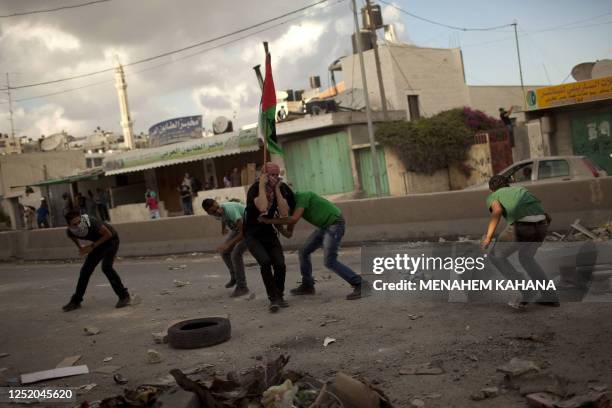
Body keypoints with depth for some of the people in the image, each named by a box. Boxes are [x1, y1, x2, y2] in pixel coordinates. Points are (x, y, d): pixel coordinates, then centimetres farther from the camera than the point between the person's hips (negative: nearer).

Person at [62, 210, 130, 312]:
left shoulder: (91, 222, -37)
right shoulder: (70, 232, -18)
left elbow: (108, 234, -24)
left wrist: (92, 246, -24)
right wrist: (80, 247, 4)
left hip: (111, 239, -6)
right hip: (98, 242, 6)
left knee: (106, 267, -22)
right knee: (85, 270, 3)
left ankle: (124, 296, -12)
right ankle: (76, 301, 18)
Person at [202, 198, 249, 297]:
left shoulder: (230, 210, -38)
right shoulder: (216, 213, -12)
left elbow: (244, 232, -38)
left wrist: (228, 245, -40)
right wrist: (223, 228, 34)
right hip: (238, 228, 8)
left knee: (236, 253, -21)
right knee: (224, 252, 6)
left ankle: (242, 287, -9)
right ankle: (234, 277, 29)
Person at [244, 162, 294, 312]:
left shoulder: (281, 189, -6)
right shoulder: (254, 189, -20)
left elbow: (284, 213, -18)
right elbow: (262, 207, -39)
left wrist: (277, 190, -20)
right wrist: (262, 185, -30)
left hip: (269, 232, 4)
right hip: (252, 235, -4)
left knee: (280, 264, -11)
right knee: (265, 262, -26)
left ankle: (279, 296, 11)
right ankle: (273, 298, -18)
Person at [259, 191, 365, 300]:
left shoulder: (302, 196, -17)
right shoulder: (294, 205, 10)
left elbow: (294, 219, -31)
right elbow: (288, 234, 7)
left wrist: (269, 221, -25)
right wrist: (277, 224, -11)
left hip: (335, 223, -10)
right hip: (324, 226, 10)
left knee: (330, 261, -17)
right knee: (304, 252, 10)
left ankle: (359, 285, -11)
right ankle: (307, 286, 23)